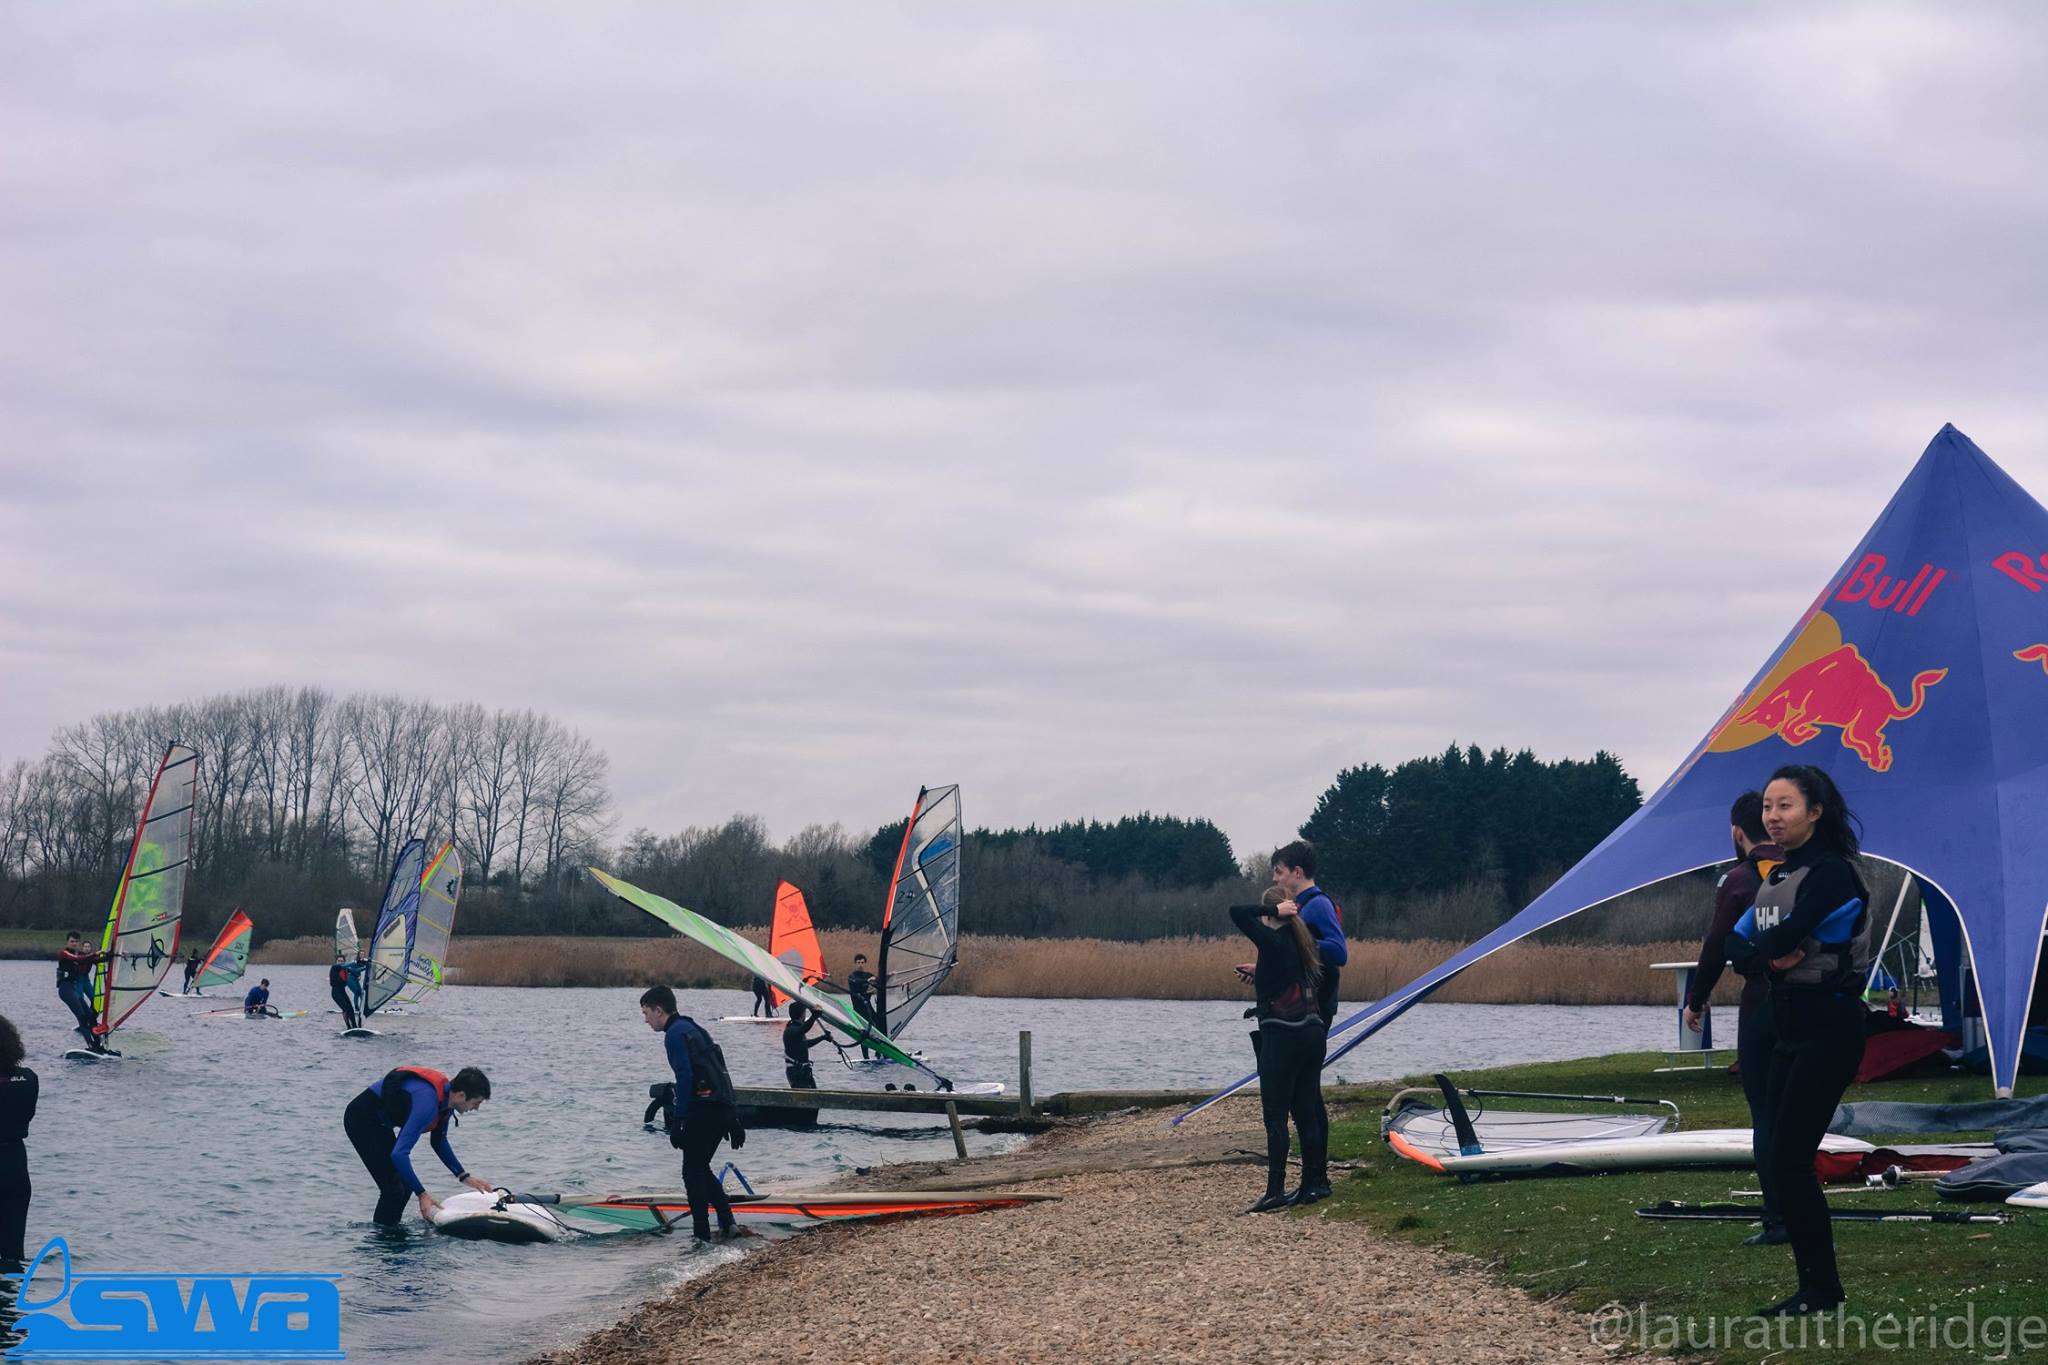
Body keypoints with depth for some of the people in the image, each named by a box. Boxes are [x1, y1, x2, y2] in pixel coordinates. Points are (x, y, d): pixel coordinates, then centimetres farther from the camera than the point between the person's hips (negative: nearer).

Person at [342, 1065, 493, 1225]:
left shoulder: (446, 1095, -4)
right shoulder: (427, 1103, -34)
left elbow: (439, 1141, 13)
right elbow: (399, 1154, -38)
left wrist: (465, 1177, 7)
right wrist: (422, 1194, -37)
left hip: (379, 1121, 10)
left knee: (405, 1184, 10)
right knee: (393, 1188, -13)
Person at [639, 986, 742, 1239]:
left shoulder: (675, 1034, -8)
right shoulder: (693, 1028, 21)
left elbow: (685, 1078, -18)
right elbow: (718, 1070, 21)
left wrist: (677, 1121, -17)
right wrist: (732, 1118, 22)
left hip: (703, 1110, -9)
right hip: (722, 1108, 9)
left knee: (693, 1172, 0)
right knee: (700, 1169, 18)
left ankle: (701, 1234, 1)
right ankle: (727, 1223, 10)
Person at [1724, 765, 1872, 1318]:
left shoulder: (1831, 872, -14)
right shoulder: (1779, 876, 14)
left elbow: (1783, 937, -25)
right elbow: (1737, 946, 5)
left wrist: (1761, 947, -4)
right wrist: (1770, 958, -15)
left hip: (1829, 1028, -9)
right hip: (1791, 1028, 9)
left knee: (1787, 1159, -10)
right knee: (1784, 1161, 8)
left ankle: (1822, 1289, -1)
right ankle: (1814, 1286, 14)